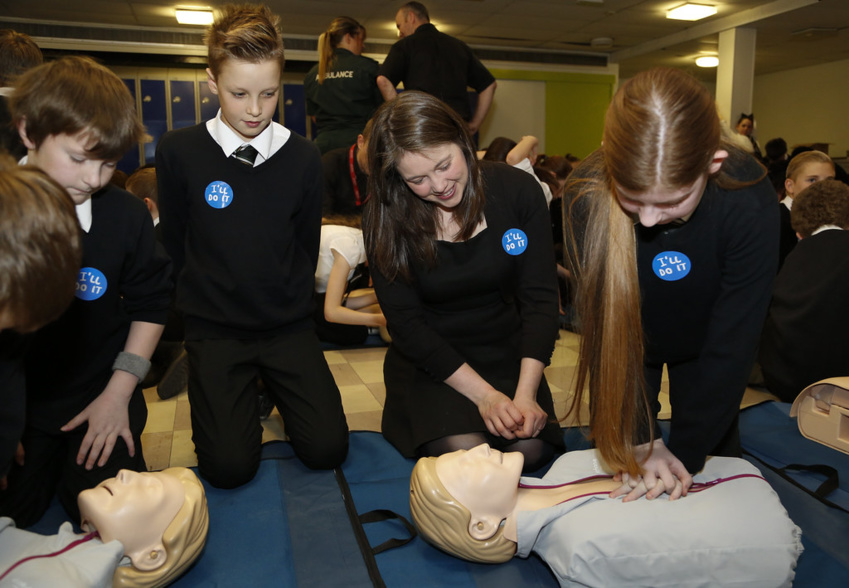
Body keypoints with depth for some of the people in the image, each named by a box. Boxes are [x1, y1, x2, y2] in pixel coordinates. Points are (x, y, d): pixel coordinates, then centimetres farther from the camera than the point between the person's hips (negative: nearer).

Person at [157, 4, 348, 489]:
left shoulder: (304, 157, -3)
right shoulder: (178, 151, -6)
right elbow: (175, 243, 5)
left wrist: (290, 305, 8)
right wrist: (209, 297, 8)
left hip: (288, 325, 1)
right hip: (214, 327, -1)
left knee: (327, 449, -9)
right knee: (229, 467, -13)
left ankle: (272, 383, 20)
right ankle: (244, 395, 20)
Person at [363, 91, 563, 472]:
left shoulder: (517, 190, -10)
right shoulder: (384, 218, -12)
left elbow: (540, 297, -10)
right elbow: (405, 323, -12)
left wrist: (525, 393, -22)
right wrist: (483, 394, -19)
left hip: (507, 353, 2)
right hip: (430, 361, -1)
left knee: (530, 448, -20)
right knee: (465, 451, -24)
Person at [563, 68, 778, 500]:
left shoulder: (748, 200, -34)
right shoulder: (586, 194, -33)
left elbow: (733, 339, -28)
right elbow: (602, 323, -27)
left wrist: (685, 450, -26)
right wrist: (635, 440, -28)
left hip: (703, 346, 0)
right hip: (630, 341, 0)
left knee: (713, 451, 11)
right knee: (615, 451, 9)